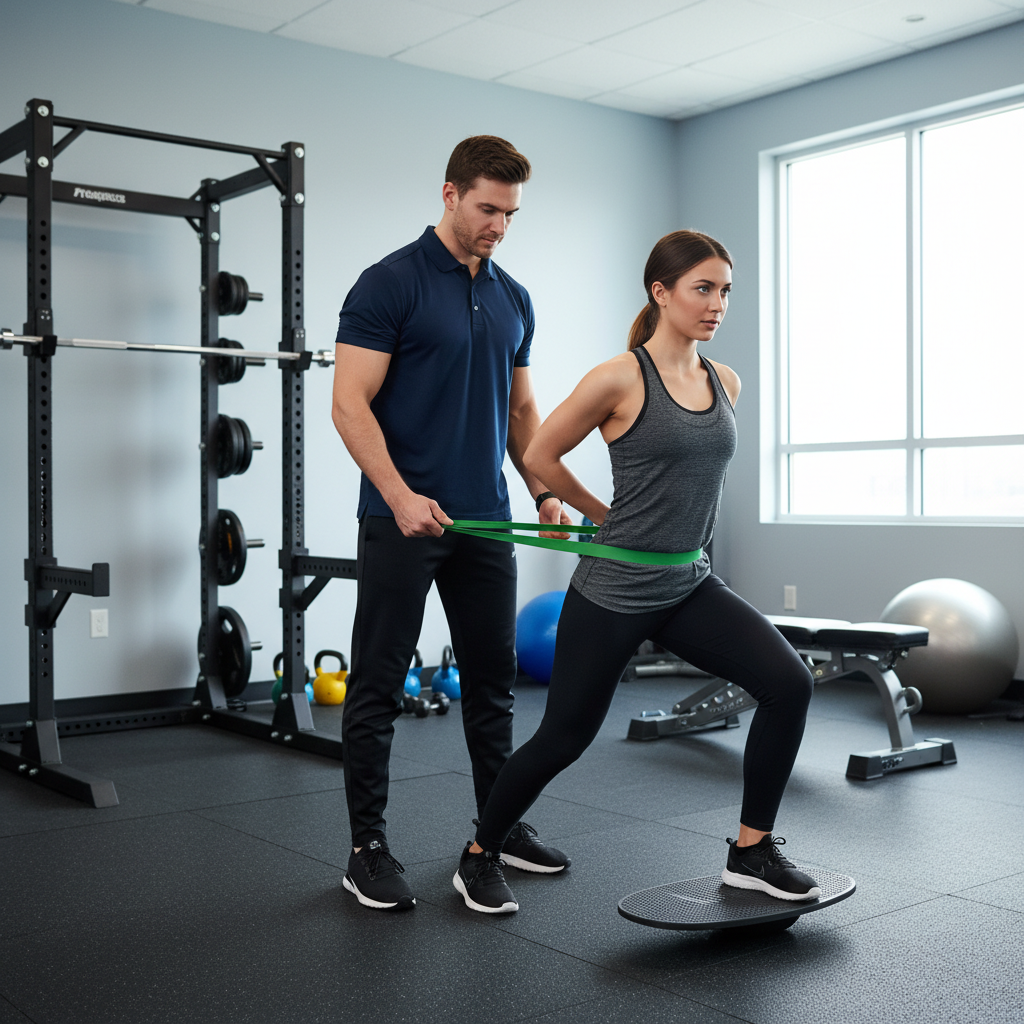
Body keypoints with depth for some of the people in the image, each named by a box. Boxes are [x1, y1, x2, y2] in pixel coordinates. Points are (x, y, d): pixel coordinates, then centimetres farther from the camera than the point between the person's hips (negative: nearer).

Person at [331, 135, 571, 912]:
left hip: (485, 520, 7)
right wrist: (400, 495, -24)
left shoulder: (513, 299, 12)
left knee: (493, 676, 14)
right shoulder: (391, 284, -9)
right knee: (379, 685, 1)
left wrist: (544, 490, 5)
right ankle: (369, 846, 11)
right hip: (403, 520, -6)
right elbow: (350, 403, -14)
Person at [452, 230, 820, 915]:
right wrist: (609, 518, 5)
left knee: (789, 683, -12)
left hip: (690, 586, 6)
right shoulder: (620, 379, -14)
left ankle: (752, 852, 3)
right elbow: (541, 456, -4)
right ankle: (479, 858, 29)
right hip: (614, 592, -6)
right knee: (564, 738, 5)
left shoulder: (726, 383, 5)